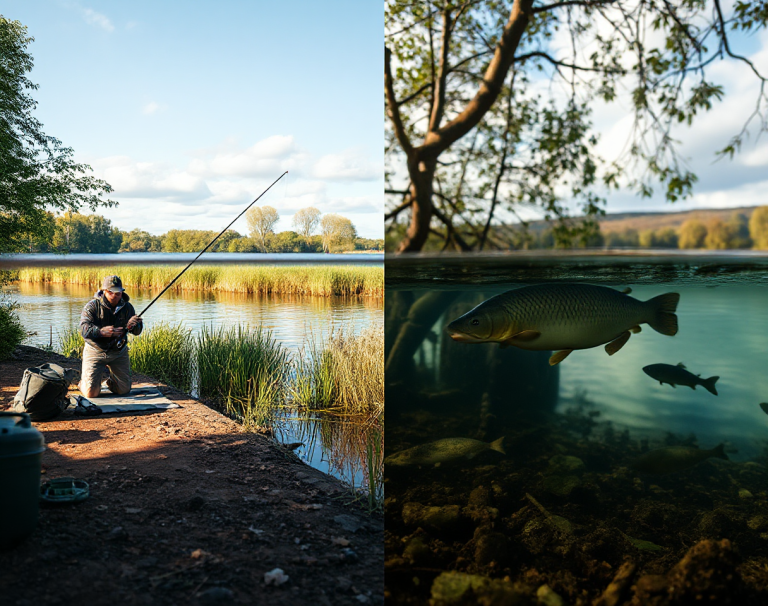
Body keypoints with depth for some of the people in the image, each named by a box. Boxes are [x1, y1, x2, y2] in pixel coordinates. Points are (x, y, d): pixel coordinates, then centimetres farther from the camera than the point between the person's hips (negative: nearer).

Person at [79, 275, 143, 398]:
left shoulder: (127, 307, -1)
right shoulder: (92, 306, -12)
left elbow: (138, 331, -4)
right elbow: (84, 329, -23)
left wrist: (132, 325, -29)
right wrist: (101, 331, -44)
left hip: (118, 352, 3)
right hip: (95, 351, -3)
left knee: (124, 390, 3)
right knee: (91, 393, -9)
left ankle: (111, 377, 39)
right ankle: (84, 377, 28)